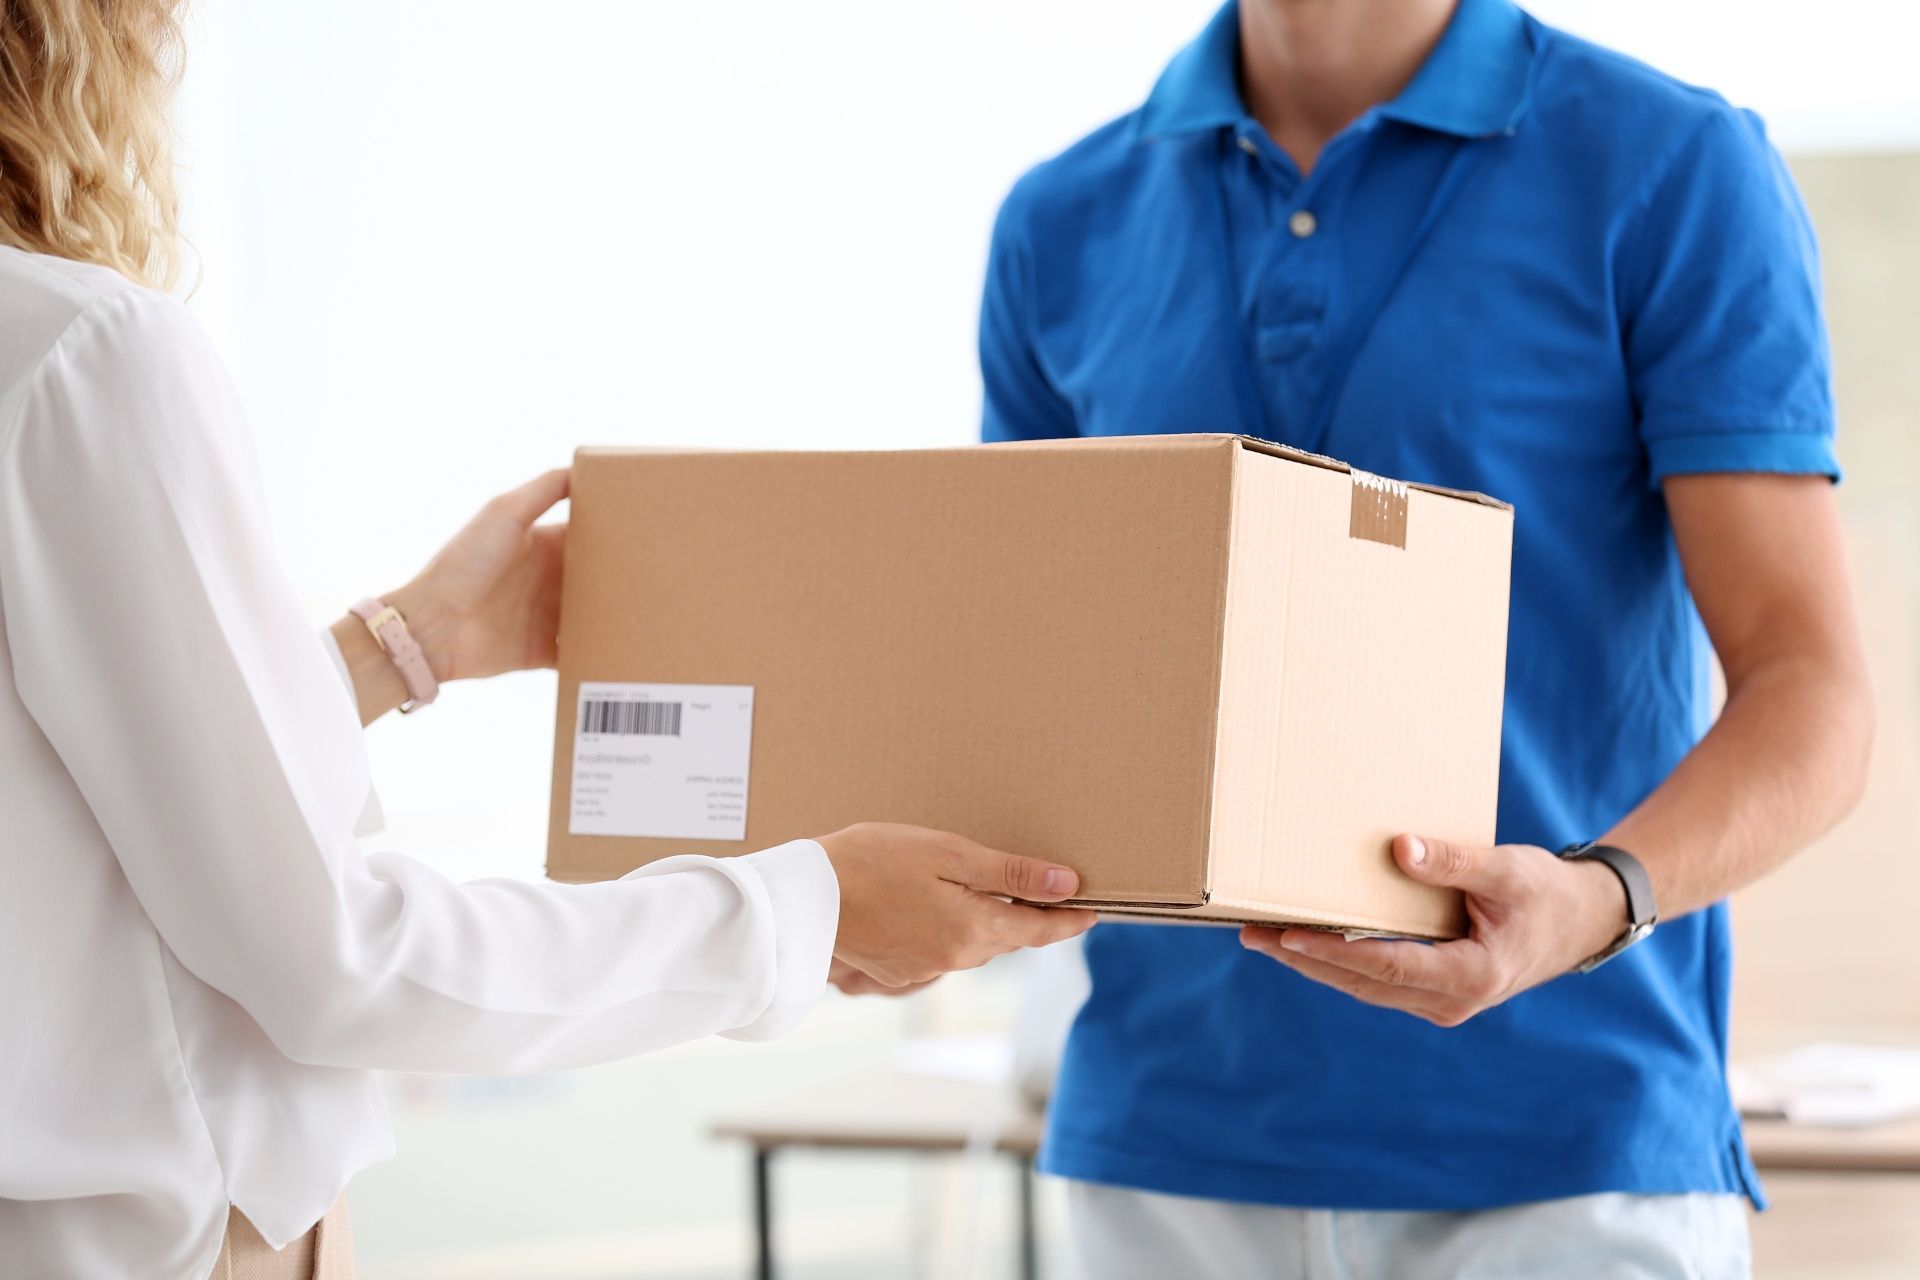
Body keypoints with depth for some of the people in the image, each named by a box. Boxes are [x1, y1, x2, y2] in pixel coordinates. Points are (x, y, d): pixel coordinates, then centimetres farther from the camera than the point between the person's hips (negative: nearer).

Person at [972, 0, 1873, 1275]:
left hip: (1562, 1162, -4)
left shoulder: (1678, 172, -4)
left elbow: (1812, 692, -8)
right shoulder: (1068, 229, 9)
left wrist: (1594, 903, -28)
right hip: (1173, 1140, 4)